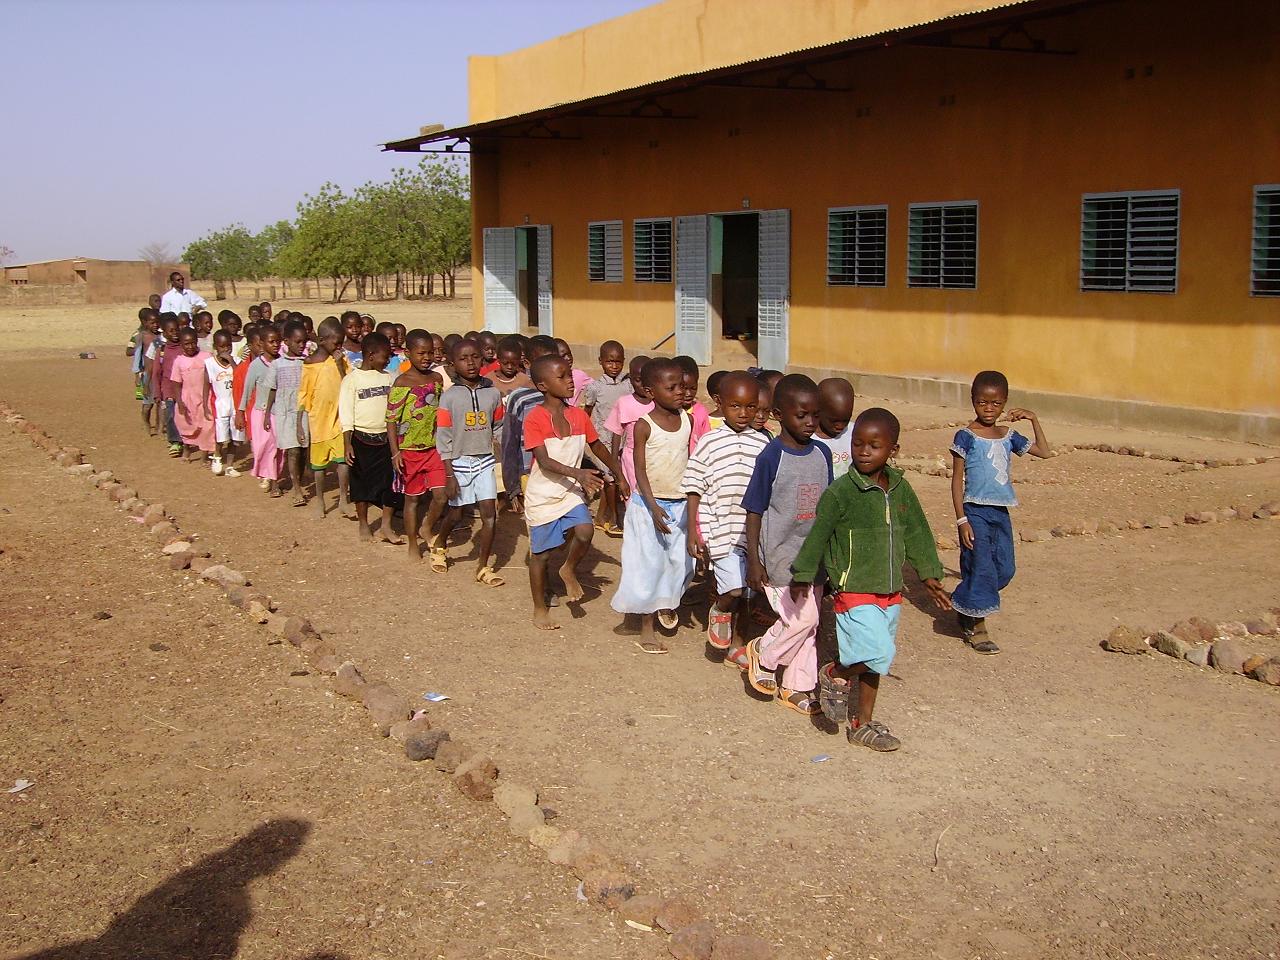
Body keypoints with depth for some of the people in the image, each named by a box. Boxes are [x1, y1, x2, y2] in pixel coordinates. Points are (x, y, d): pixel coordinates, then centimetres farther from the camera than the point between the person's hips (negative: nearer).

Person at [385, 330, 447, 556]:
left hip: (435, 447, 3)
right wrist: (395, 452, -14)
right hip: (410, 449, -3)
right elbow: (391, 420, -10)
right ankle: (413, 544, 22)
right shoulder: (402, 383, -10)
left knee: (441, 494, -6)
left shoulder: (437, 379, 4)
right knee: (412, 498, 8)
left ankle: (429, 529, 21)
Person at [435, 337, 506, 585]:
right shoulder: (449, 397, -9)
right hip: (460, 462, -2)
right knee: (455, 514, 12)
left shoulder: (492, 393, -1)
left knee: (490, 515, -4)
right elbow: (443, 438, -7)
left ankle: (482, 568, 8)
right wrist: (450, 475, -10)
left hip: (486, 461, 2)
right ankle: (440, 543, 43)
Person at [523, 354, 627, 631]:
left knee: (585, 532, -22)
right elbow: (545, 462, -25)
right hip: (543, 495, -4)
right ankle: (539, 608, 27)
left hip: (571, 491, 4)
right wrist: (578, 474, -36)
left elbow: (597, 447, 14)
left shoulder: (578, 416, -1)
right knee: (541, 553, 8)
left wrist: (619, 475, 20)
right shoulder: (534, 419, -18)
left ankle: (569, 570, 9)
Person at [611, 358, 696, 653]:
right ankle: (646, 627, 14)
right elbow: (640, 470, -14)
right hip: (649, 503, -4)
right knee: (648, 563, 2)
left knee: (682, 562, 5)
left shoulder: (687, 420, 1)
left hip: (680, 503, 5)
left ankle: (666, 601, 35)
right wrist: (653, 507, -23)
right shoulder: (644, 426, -13)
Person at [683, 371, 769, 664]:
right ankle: (718, 610, 19)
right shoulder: (709, 443, -4)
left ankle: (735, 643, 30)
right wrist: (692, 532, -4)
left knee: (743, 590, 11)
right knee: (734, 588, -14)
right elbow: (694, 489, -1)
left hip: (753, 530, 4)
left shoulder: (763, 444, 4)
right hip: (720, 529, -3)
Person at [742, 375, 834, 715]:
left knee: (809, 622, 11)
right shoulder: (771, 457, -15)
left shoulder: (822, 453, 1)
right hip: (779, 553, -6)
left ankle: (796, 687, 25)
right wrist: (754, 560, -11)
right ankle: (763, 655, 19)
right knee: (801, 617, -8)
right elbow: (754, 511, -10)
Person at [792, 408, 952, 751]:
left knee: (874, 662, 14)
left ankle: (862, 724, 28)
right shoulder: (841, 492, -14)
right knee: (878, 653, -16)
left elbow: (917, 533, 14)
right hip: (854, 593, -6)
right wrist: (803, 575, -5)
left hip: (890, 592, 6)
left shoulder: (901, 489, 3)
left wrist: (929, 574, 15)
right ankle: (835, 674, 13)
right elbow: (818, 535, -9)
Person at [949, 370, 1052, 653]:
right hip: (975, 511, -6)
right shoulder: (966, 436, -8)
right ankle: (977, 628, 9)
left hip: (1000, 512, 6)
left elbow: (1044, 452, 13)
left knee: (1004, 570, 8)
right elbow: (957, 480, -9)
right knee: (981, 567, -4)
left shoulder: (1008, 436, 9)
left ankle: (965, 607, 28)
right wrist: (962, 519, -14)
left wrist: (1034, 419, 3)